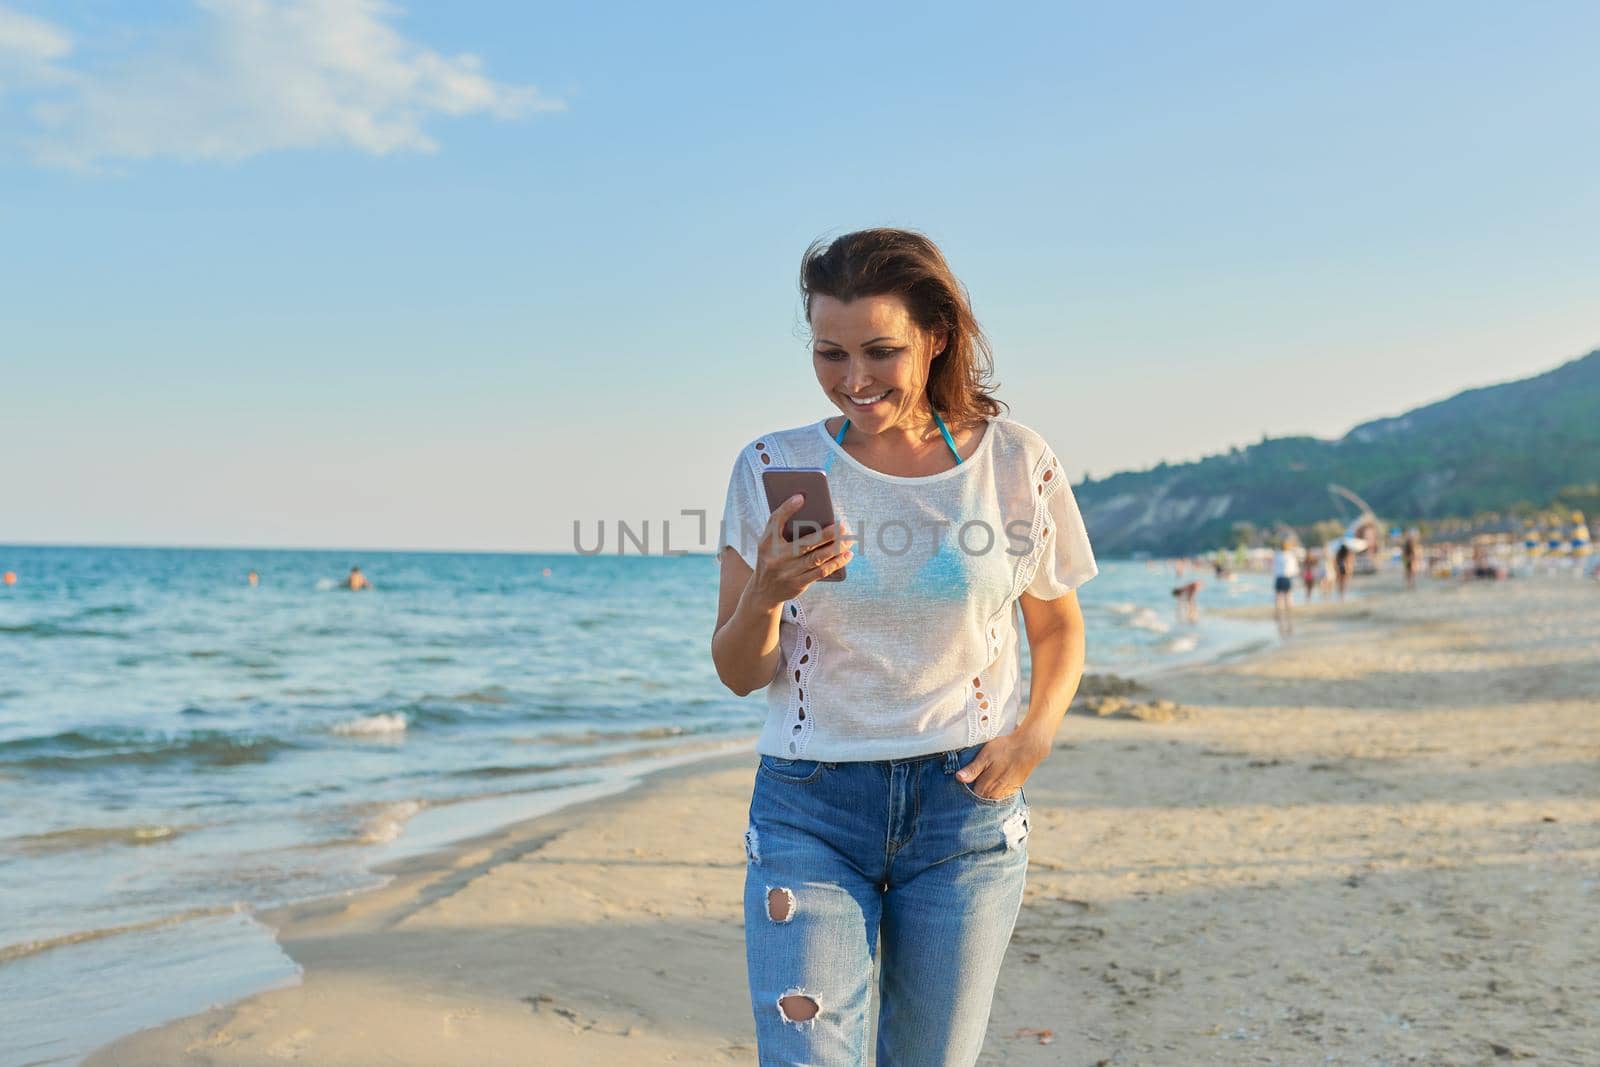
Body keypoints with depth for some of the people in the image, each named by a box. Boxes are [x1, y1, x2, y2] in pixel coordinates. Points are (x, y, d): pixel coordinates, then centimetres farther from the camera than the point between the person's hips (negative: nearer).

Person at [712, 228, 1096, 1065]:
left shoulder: (1017, 464, -2)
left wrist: (1036, 734, -6)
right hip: (809, 806, 0)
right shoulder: (774, 468, -4)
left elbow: (1058, 626, 12)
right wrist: (764, 596, -21)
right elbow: (740, 675, 0)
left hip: (965, 801, 1)